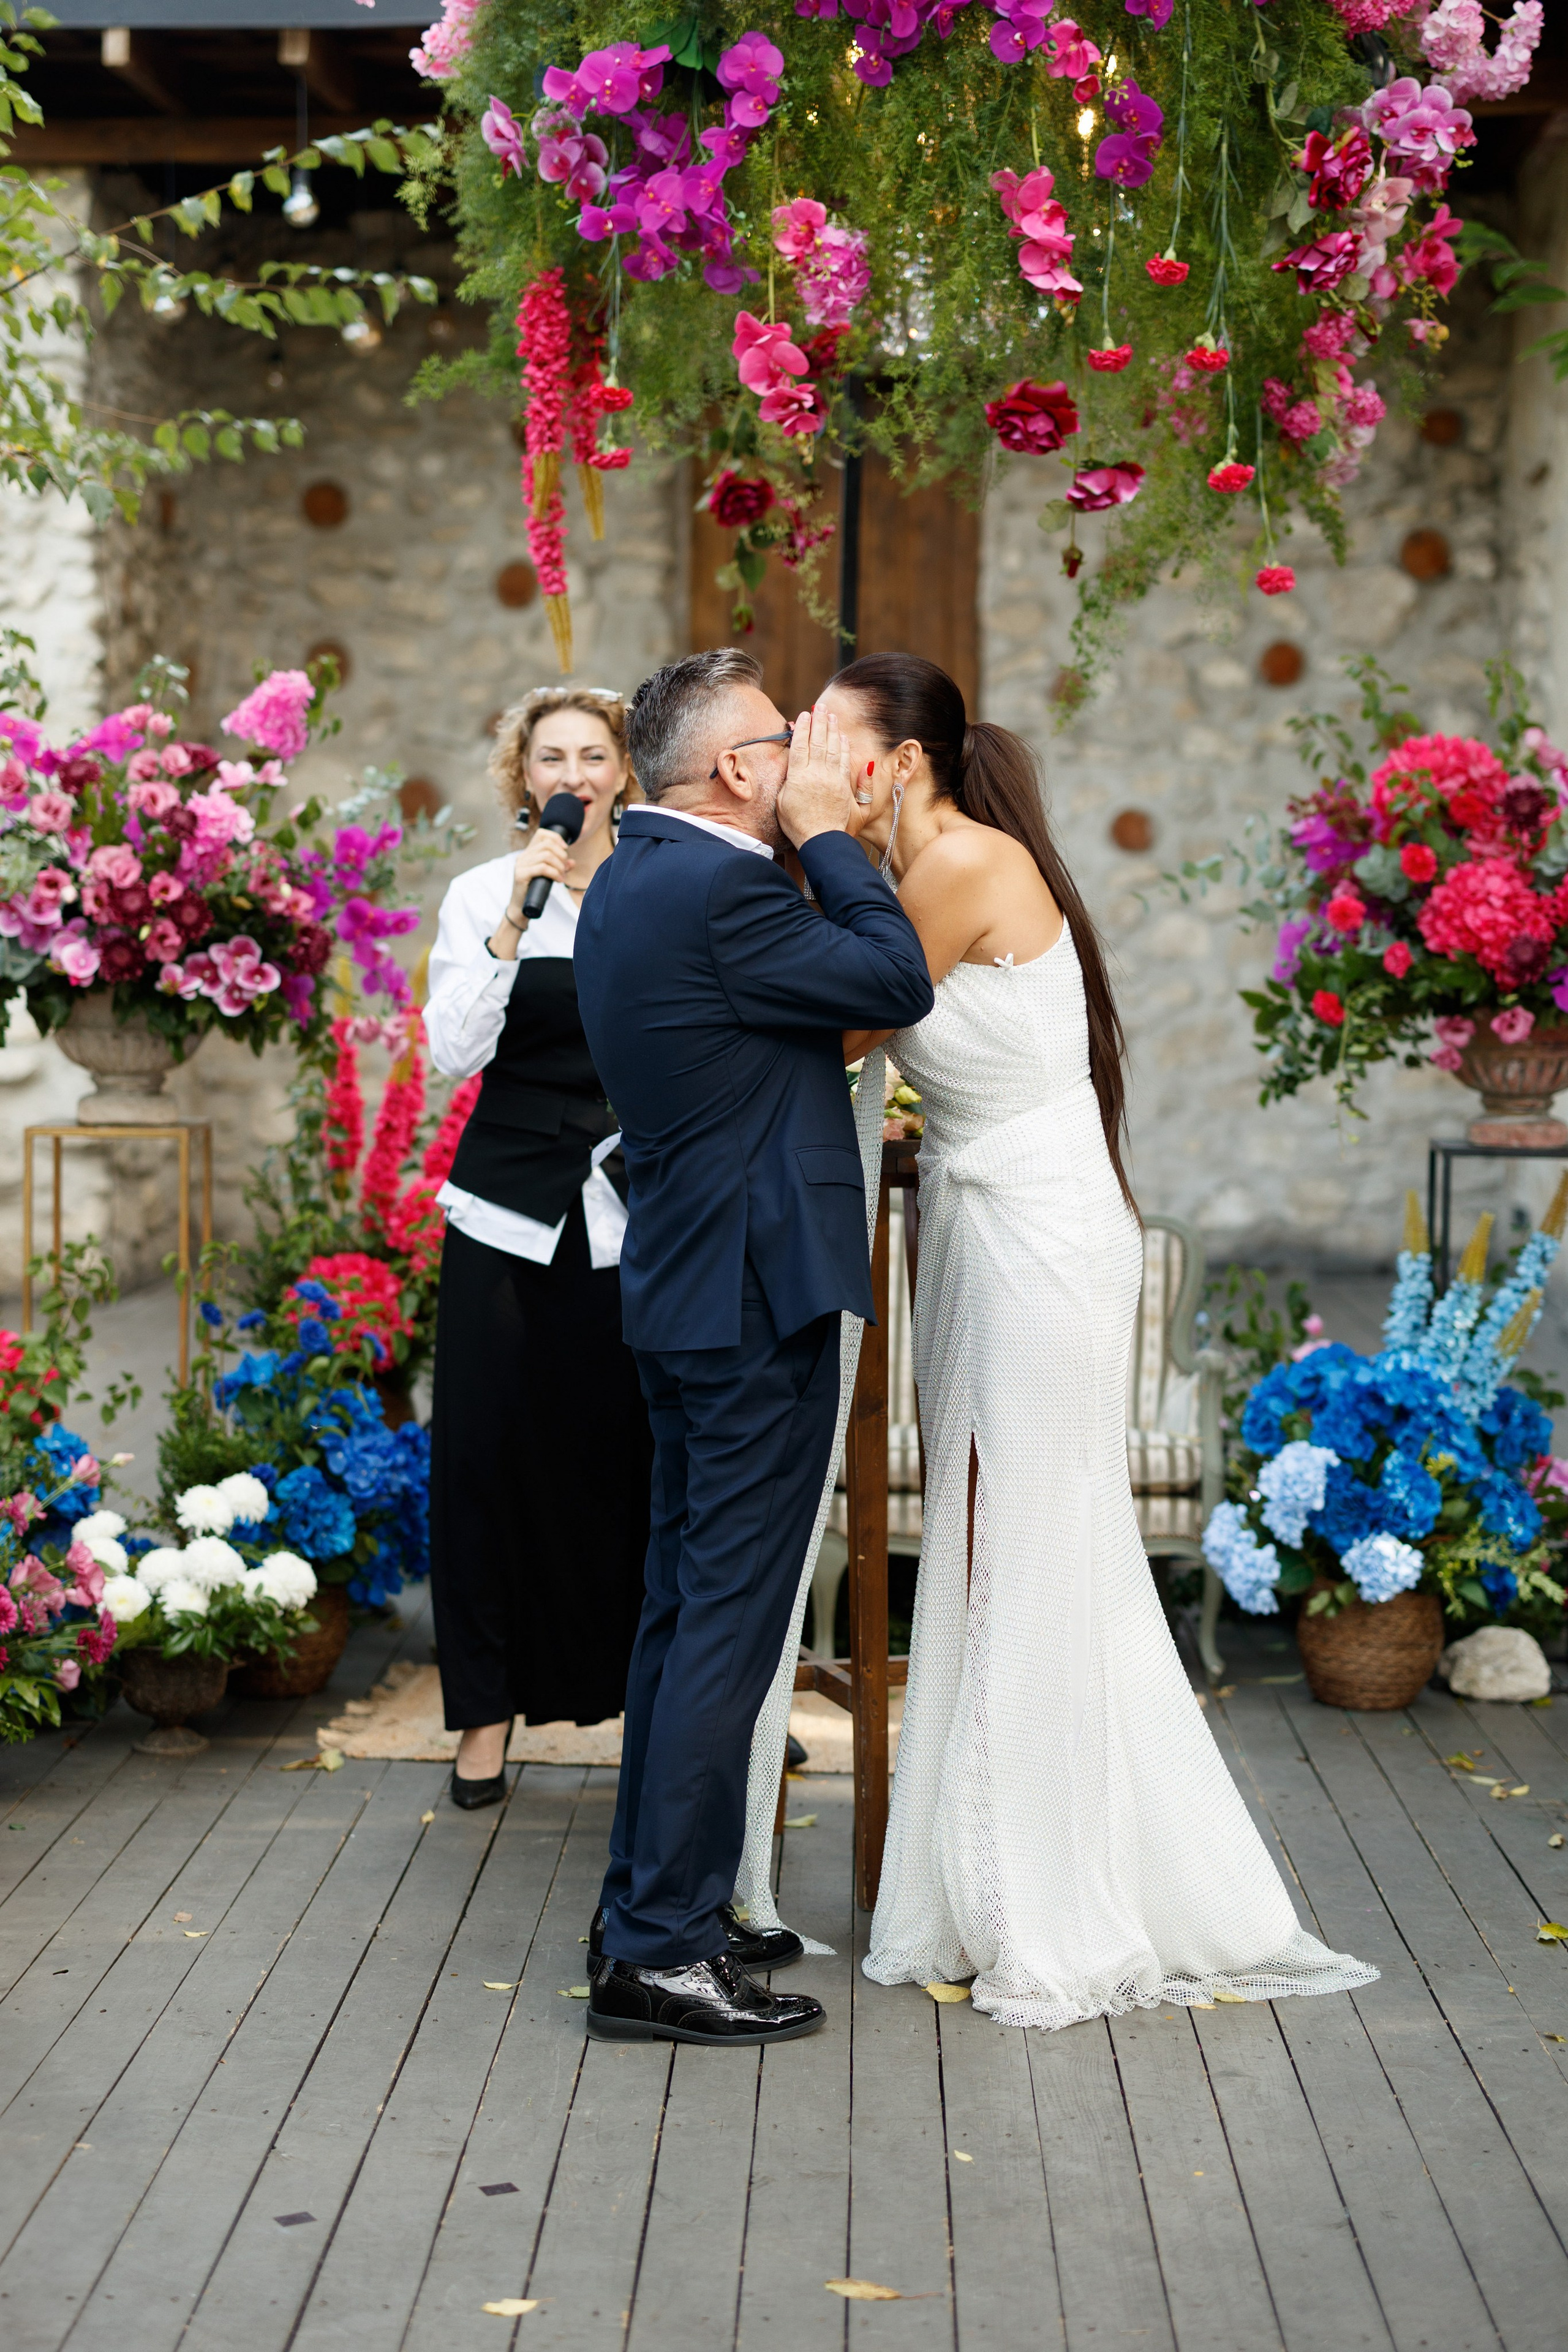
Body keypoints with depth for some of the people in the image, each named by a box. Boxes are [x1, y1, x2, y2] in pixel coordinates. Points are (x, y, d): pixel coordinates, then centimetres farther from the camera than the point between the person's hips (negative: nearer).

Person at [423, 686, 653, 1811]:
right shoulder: (483, 895, 2)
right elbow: (455, 1052, -9)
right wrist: (515, 923, -18)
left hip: (631, 1209, 0)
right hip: (511, 1212, 0)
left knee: (629, 1450, -1)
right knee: (490, 1451, 1)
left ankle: (641, 1690, 14)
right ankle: (489, 1707, 13)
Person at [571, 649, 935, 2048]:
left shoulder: (632, 881, 12)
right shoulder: (717, 891, -20)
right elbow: (898, 983, -15)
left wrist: (808, 844, 8)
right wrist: (828, 834, -6)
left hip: (685, 1293, 10)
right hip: (757, 1300, -10)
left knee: (685, 1608, 17)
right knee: (729, 1624, -6)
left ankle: (651, 1907, 26)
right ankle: (661, 1953, -2)